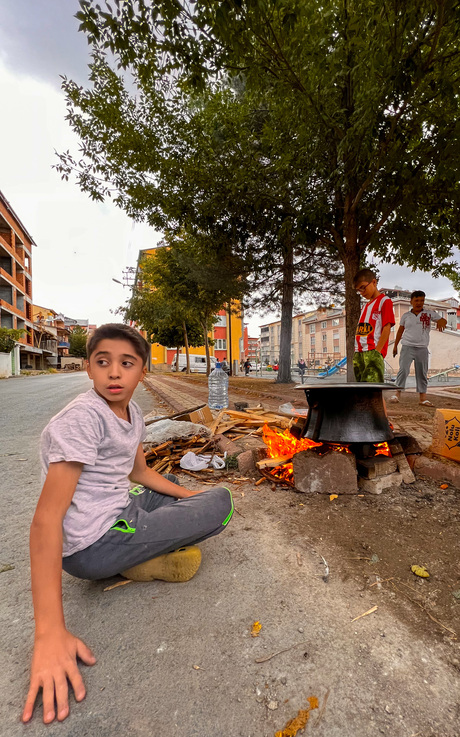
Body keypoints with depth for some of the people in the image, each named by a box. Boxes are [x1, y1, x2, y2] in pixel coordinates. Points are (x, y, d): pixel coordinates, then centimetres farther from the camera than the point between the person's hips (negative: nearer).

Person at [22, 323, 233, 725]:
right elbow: (46, 519, -26)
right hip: (92, 544, -9)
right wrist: (50, 633, -28)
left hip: (119, 510, 9)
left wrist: (189, 495, 12)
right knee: (222, 501, -7)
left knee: (173, 485, 31)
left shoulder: (132, 412, 4)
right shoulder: (82, 419, -22)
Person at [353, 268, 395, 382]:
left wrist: (377, 351, -15)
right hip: (359, 353, 7)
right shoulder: (365, 306, 24)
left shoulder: (385, 301, 2)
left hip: (373, 352, -7)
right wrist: (356, 352, 11)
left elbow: (386, 328, -8)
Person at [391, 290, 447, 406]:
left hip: (422, 348, 1)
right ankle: (397, 393, -7)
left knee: (422, 373, 6)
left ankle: (423, 397, 11)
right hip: (407, 347, -1)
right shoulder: (406, 316, 7)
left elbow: (442, 320, 5)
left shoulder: (429, 313, 6)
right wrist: (395, 345, 15)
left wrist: (442, 322, -21)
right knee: (403, 370, -11)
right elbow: (400, 331, 14)